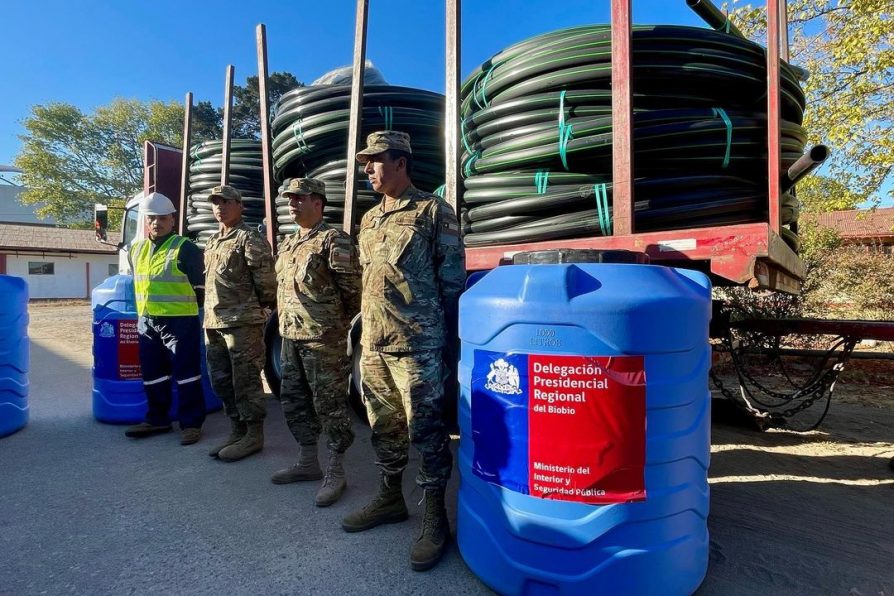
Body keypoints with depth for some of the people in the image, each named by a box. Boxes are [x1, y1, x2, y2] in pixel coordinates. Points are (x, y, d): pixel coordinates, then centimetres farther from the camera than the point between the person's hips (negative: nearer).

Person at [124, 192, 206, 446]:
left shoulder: (185, 248, -8)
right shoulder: (136, 250, 13)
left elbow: (198, 288, -6)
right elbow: (137, 282, 25)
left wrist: (189, 312, -4)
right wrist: (142, 315, 23)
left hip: (180, 321, -7)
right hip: (146, 321, 7)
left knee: (186, 373, -2)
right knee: (152, 374, 15)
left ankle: (192, 422, 7)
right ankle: (157, 419, 30)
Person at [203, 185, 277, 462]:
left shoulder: (250, 238, -7)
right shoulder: (212, 242, 20)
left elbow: (265, 279, -13)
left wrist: (261, 306, -3)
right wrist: (211, 316, 19)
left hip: (242, 322, -9)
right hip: (213, 323, 9)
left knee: (246, 380, -4)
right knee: (221, 380, 13)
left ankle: (254, 435, 8)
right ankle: (237, 430, 26)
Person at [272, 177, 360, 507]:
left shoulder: (333, 240, -10)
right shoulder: (288, 243, 17)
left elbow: (351, 288, -13)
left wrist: (335, 323, -3)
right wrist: (287, 321, 19)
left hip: (323, 339, -9)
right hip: (290, 337, 9)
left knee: (330, 404, -1)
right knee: (293, 400, 16)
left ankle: (336, 472, 13)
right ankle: (308, 462, 32)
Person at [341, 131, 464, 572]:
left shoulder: (433, 211, -4)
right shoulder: (369, 219, 17)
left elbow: (452, 280, -6)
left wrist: (448, 337, -8)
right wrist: (362, 328, 19)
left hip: (417, 345, -7)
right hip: (372, 344, 7)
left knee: (425, 430, 2)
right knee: (383, 426, 17)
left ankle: (436, 518, 17)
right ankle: (390, 498, 35)